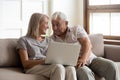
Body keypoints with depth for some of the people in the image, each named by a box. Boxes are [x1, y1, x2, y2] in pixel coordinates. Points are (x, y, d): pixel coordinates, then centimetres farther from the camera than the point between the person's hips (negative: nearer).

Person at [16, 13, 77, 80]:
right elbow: (25, 63, -2)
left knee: (70, 68, -32)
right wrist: (43, 61, -18)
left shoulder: (48, 41, 28)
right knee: (59, 67, -37)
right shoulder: (23, 40, 10)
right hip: (34, 68, -4)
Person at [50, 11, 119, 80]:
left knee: (111, 65, -23)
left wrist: (83, 59, -27)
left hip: (90, 59, 2)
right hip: (72, 64, -1)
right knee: (84, 72, -36)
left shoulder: (77, 29, 8)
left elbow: (87, 44, -7)